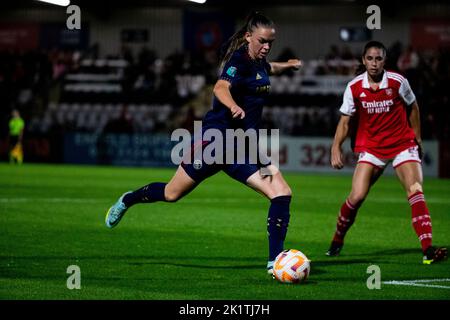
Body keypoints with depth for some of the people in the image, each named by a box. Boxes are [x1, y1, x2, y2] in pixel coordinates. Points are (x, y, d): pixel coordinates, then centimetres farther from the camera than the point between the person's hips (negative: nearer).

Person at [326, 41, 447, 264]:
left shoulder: (397, 82, -8)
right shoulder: (354, 87, -5)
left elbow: (413, 107, 9)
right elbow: (345, 120, 2)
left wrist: (417, 138, 10)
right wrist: (336, 147, -10)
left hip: (402, 144, -1)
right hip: (370, 147, 1)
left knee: (415, 191, -19)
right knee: (356, 197, -11)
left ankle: (428, 249, -25)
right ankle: (337, 241, 15)